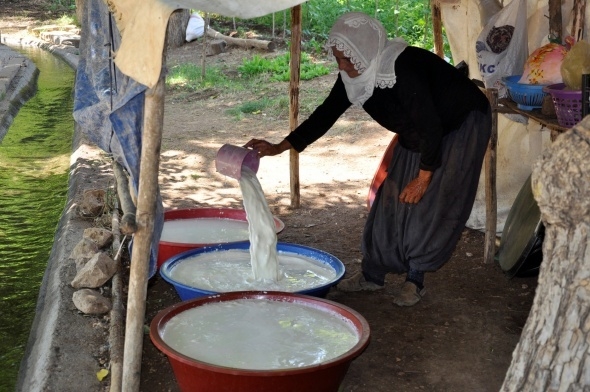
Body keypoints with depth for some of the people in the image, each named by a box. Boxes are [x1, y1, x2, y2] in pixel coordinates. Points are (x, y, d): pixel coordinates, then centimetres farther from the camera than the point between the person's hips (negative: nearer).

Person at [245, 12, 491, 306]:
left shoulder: (403, 69, -37)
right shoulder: (352, 76, -13)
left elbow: (430, 126, -32)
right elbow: (326, 113, -4)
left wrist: (424, 176, -23)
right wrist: (280, 147, -9)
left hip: (461, 126, -8)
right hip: (420, 134, 8)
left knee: (433, 203, -11)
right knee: (392, 198, 4)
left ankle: (415, 280, 1)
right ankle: (372, 274, 14)